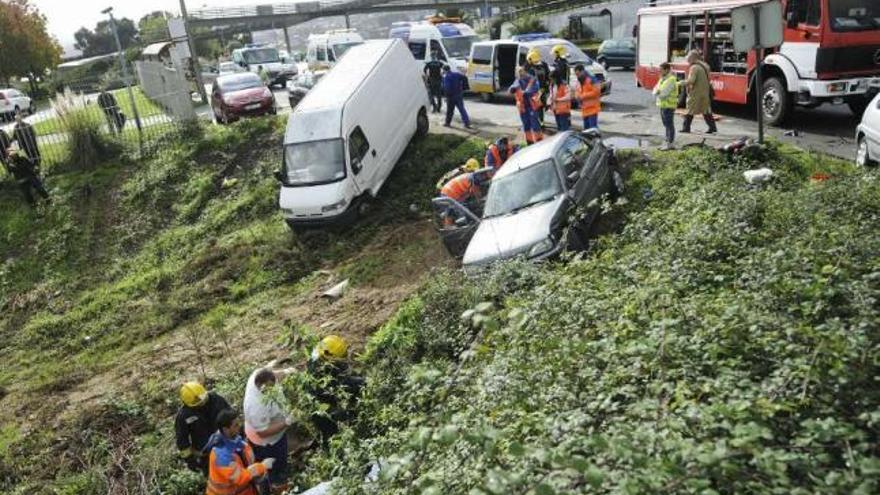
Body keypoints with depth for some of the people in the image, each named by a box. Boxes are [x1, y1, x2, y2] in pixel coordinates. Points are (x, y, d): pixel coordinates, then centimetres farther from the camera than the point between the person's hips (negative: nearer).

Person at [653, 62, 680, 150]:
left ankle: (670, 144, -1)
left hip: (669, 106, -9)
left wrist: (658, 93, -1)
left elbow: (664, 93, -20)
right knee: (666, 125, 14)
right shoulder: (662, 79, 14)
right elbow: (655, 90, 9)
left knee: (669, 125, -4)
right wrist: (657, 92, -13)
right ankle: (667, 142, 20)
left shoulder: (671, 80, -15)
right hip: (663, 105, 9)